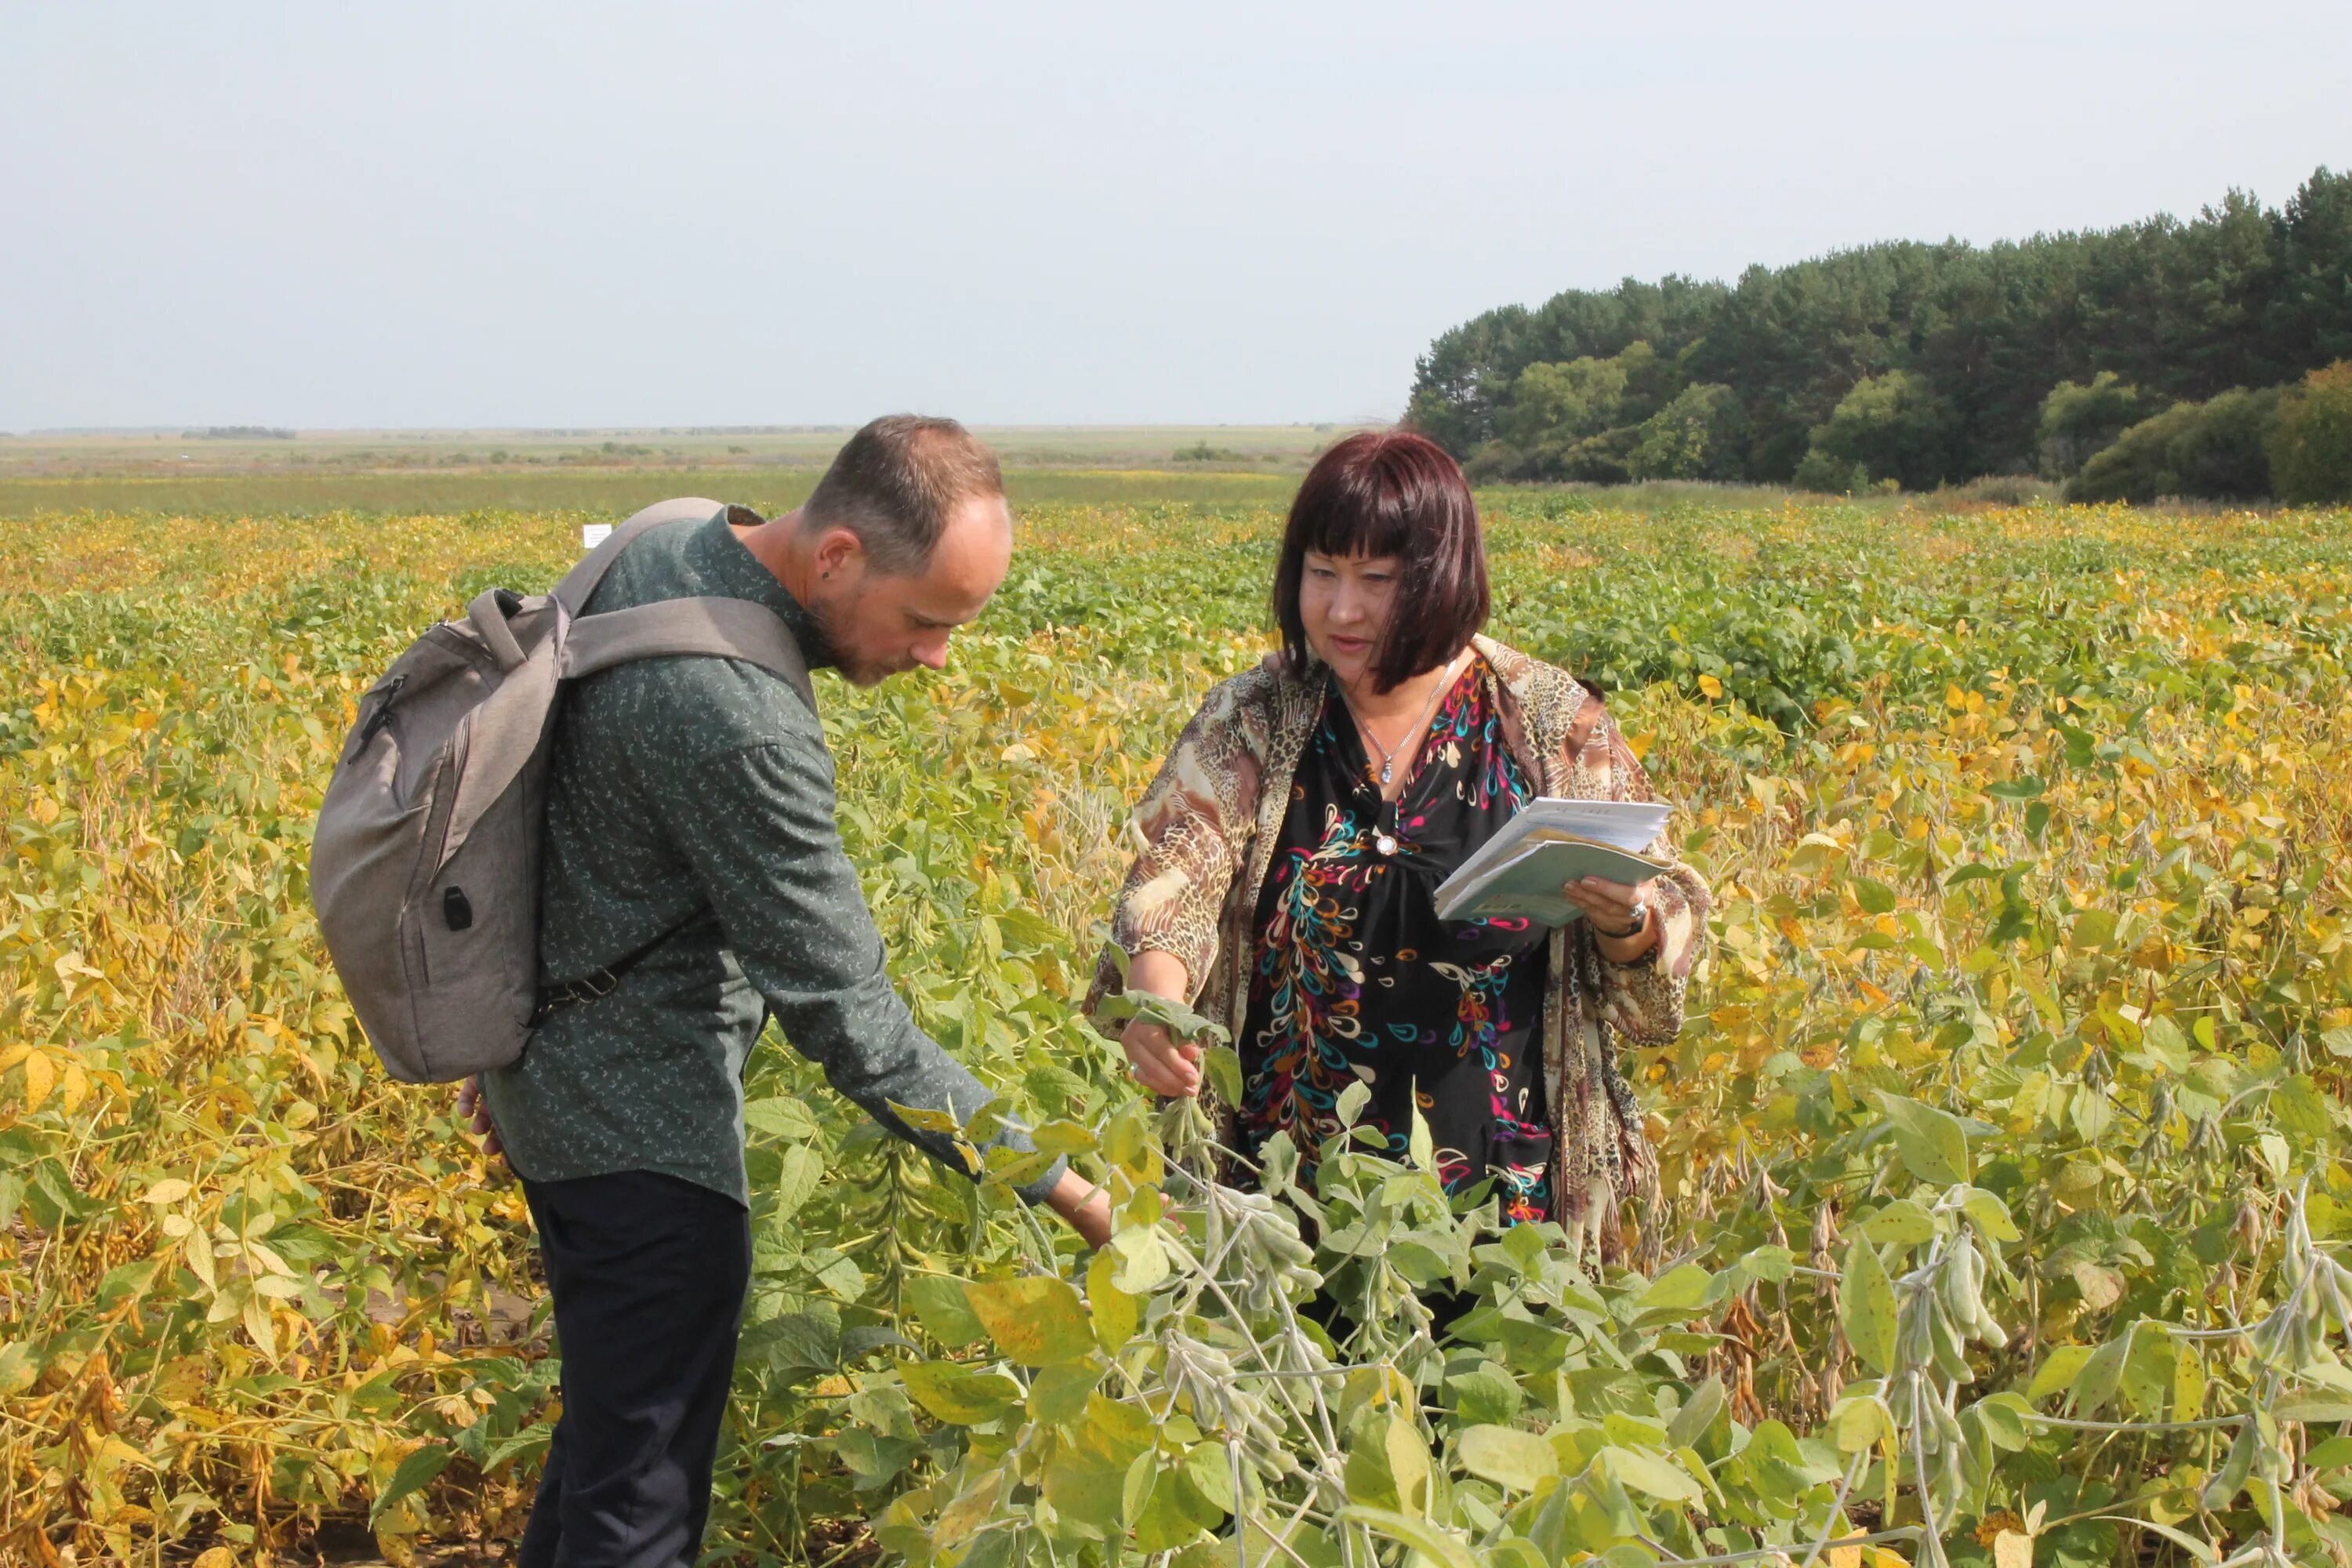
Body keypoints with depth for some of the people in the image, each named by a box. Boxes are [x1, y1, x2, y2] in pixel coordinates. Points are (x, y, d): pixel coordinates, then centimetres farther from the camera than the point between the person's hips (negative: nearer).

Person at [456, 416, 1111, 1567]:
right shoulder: (738, 726, -32)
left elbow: (561, 792, 11)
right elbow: (843, 1015, -26)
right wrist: (1049, 1181, -19)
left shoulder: (673, 542, -2)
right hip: (641, 1130, -10)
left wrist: (511, 1030, 21)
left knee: (611, 1417, 24)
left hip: (553, 1070, 10)